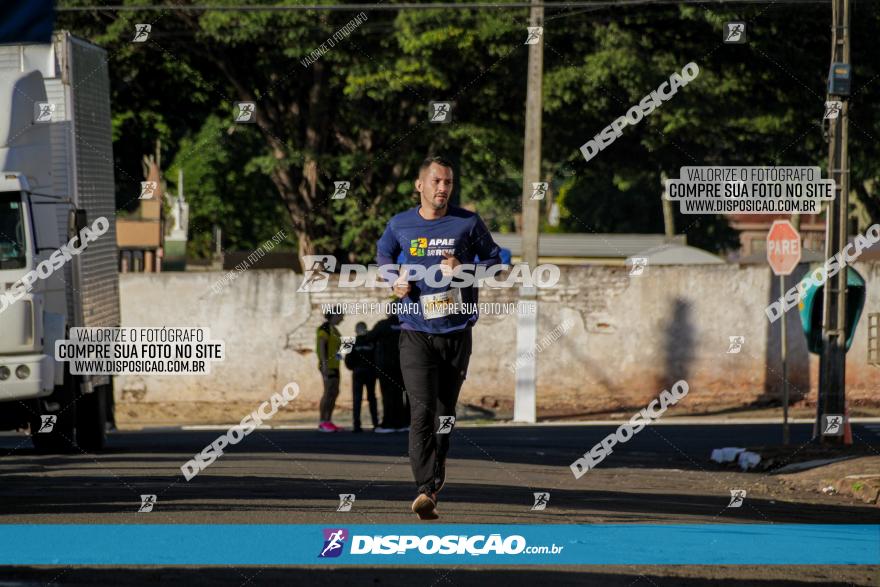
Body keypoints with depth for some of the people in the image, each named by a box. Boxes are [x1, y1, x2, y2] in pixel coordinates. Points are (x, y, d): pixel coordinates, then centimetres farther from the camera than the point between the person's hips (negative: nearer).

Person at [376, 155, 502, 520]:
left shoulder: (468, 223, 0)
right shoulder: (400, 225, 4)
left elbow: (493, 259, 9)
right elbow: (383, 253, 24)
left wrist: (464, 270, -10)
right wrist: (395, 279, 4)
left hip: (456, 330, 1)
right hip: (416, 333, -1)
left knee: (445, 410, 10)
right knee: (422, 410, -14)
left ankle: (436, 473, 32)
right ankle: (426, 490, -20)